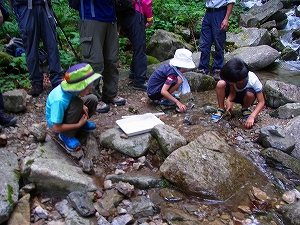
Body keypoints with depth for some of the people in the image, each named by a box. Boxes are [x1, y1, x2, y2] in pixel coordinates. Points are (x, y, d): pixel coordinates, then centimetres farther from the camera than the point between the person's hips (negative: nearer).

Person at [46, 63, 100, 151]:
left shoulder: (71, 87, -23)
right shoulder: (59, 100, -41)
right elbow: (56, 128, -31)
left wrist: (82, 106, -16)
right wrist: (78, 125, -24)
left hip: (66, 111, 6)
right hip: (55, 121, -6)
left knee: (93, 99, -11)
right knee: (77, 104, -34)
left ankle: (81, 121, 10)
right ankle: (66, 135, -15)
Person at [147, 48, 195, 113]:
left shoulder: (170, 64, 0)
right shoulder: (172, 72, -24)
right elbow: (163, 91, -31)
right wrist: (177, 102, -31)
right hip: (153, 93, -9)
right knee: (179, 80, -22)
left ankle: (167, 96, 7)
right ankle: (163, 100, -10)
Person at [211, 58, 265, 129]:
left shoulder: (253, 80, -35)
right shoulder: (232, 77, -29)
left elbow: (261, 102, -30)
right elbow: (233, 92, -16)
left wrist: (252, 116, -41)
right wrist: (228, 101, -37)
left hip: (245, 96, -1)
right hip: (235, 94, 1)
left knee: (250, 93, -38)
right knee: (220, 84, -28)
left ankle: (245, 109, -4)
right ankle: (221, 109, -11)